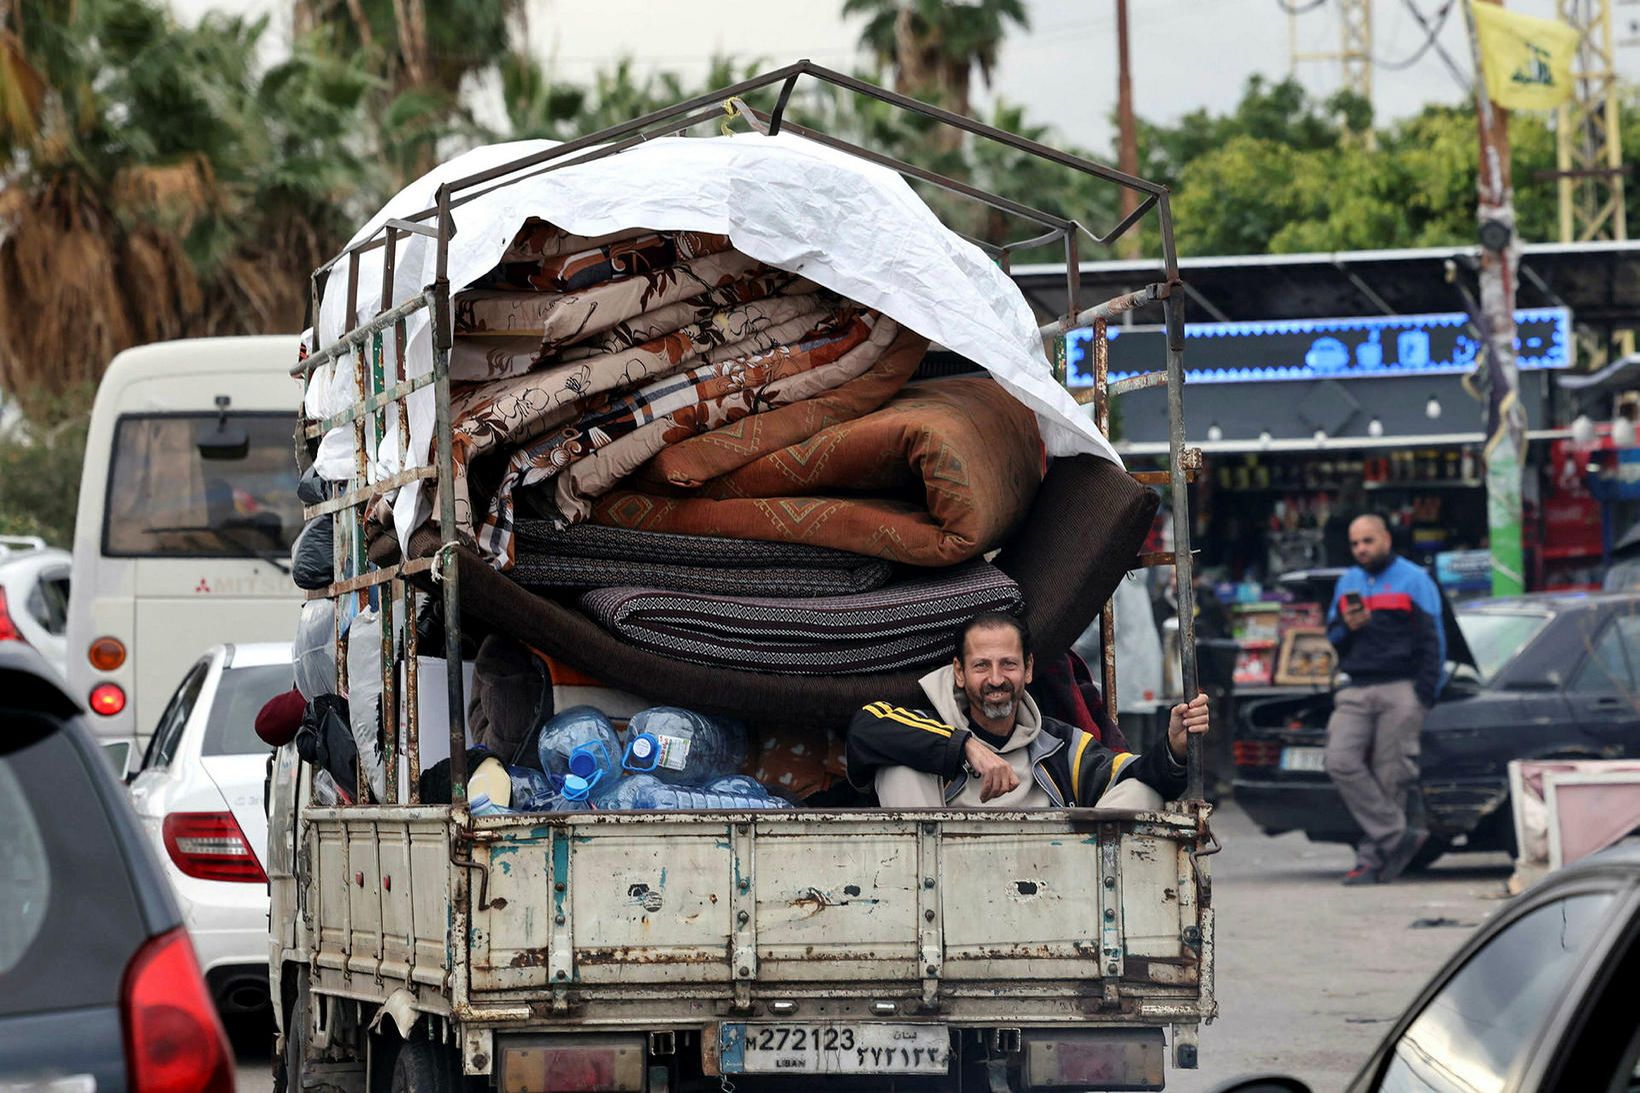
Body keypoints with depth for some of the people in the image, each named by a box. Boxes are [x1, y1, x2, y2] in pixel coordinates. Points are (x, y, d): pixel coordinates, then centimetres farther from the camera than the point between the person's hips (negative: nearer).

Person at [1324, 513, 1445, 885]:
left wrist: (1423, 696, -10)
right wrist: (1345, 627, -2)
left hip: (1400, 691, -5)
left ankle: (1372, 859, -1)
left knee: (1389, 777, -5)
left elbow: (1432, 641, 0)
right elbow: (1332, 638, 23)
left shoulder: (1412, 580, 4)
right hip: (1356, 692, 5)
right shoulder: (1347, 583, 20)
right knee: (1341, 762, -14)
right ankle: (1398, 837, -12)